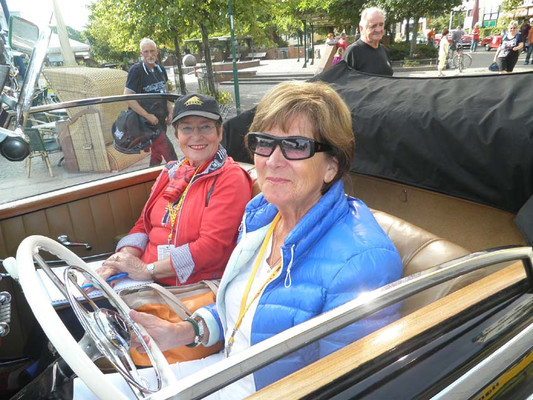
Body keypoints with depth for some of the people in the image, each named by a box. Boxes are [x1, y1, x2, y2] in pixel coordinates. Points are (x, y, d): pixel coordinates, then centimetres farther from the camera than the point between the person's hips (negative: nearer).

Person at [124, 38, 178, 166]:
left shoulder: (160, 69, 12)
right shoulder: (136, 70, -10)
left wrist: (170, 112, 8)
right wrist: (147, 116, -19)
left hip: (161, 119, 7)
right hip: (148, 120, -7)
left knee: (157, 153, 14)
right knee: (168, 151, -15)